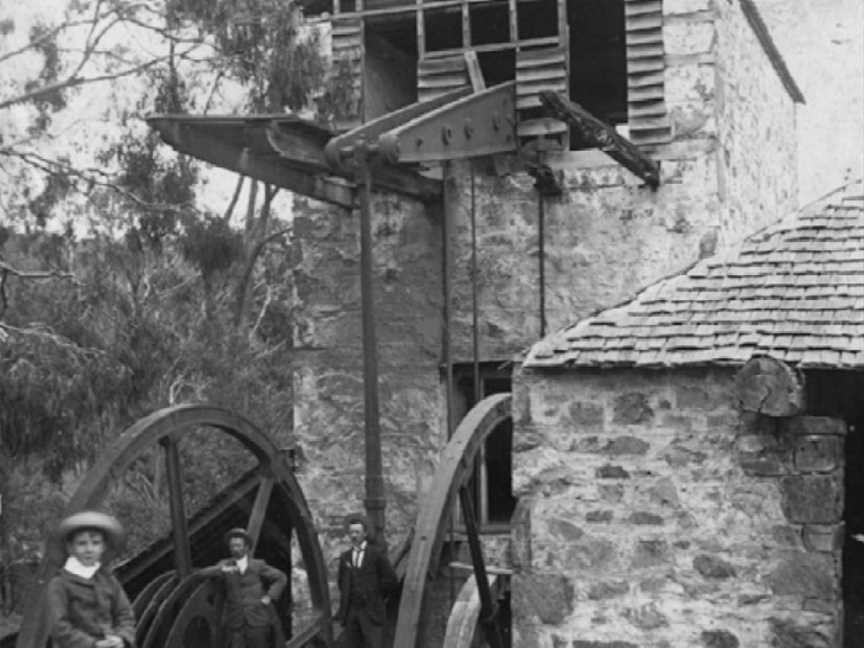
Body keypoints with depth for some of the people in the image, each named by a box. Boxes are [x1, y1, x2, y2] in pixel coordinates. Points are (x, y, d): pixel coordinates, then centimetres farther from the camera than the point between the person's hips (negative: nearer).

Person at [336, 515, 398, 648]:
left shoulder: (377, 554, -4)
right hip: (351, 612, 4)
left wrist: (374, 597, 3)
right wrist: (347, 599, 13)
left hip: (371, 612, -4)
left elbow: (390, 581, -3)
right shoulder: (345, 557, 12)